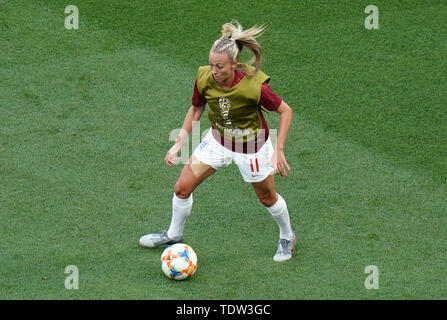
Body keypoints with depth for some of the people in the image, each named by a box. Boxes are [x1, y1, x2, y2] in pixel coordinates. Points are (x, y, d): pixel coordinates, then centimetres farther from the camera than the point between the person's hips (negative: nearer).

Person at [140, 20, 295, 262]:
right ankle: (174, 235, 30)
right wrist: (178, 143, -4)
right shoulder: (205, 79, -22)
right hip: (218, 140, 4)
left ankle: (287, 237, 45)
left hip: (252, 147, -4)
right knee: (182, 188, 3)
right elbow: (196, 110, -1)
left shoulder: (254, 86, -34)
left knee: (267, 198, 15)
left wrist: (278, 150, -22)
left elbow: (285, 111, -19)